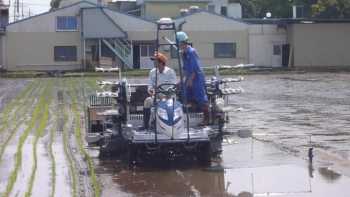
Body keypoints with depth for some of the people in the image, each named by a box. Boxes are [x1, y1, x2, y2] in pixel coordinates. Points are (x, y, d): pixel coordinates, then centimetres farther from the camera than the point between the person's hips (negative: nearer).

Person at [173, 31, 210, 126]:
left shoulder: (192, 52, -17)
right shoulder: (183, 53, 10)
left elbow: (195, 68, -21)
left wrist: (190, 80, -20)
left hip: (197, 79, -10)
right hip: (189, 80, 10)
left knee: (202, 99, -5)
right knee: (186, 98, 12)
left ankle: (207, 119, -1)